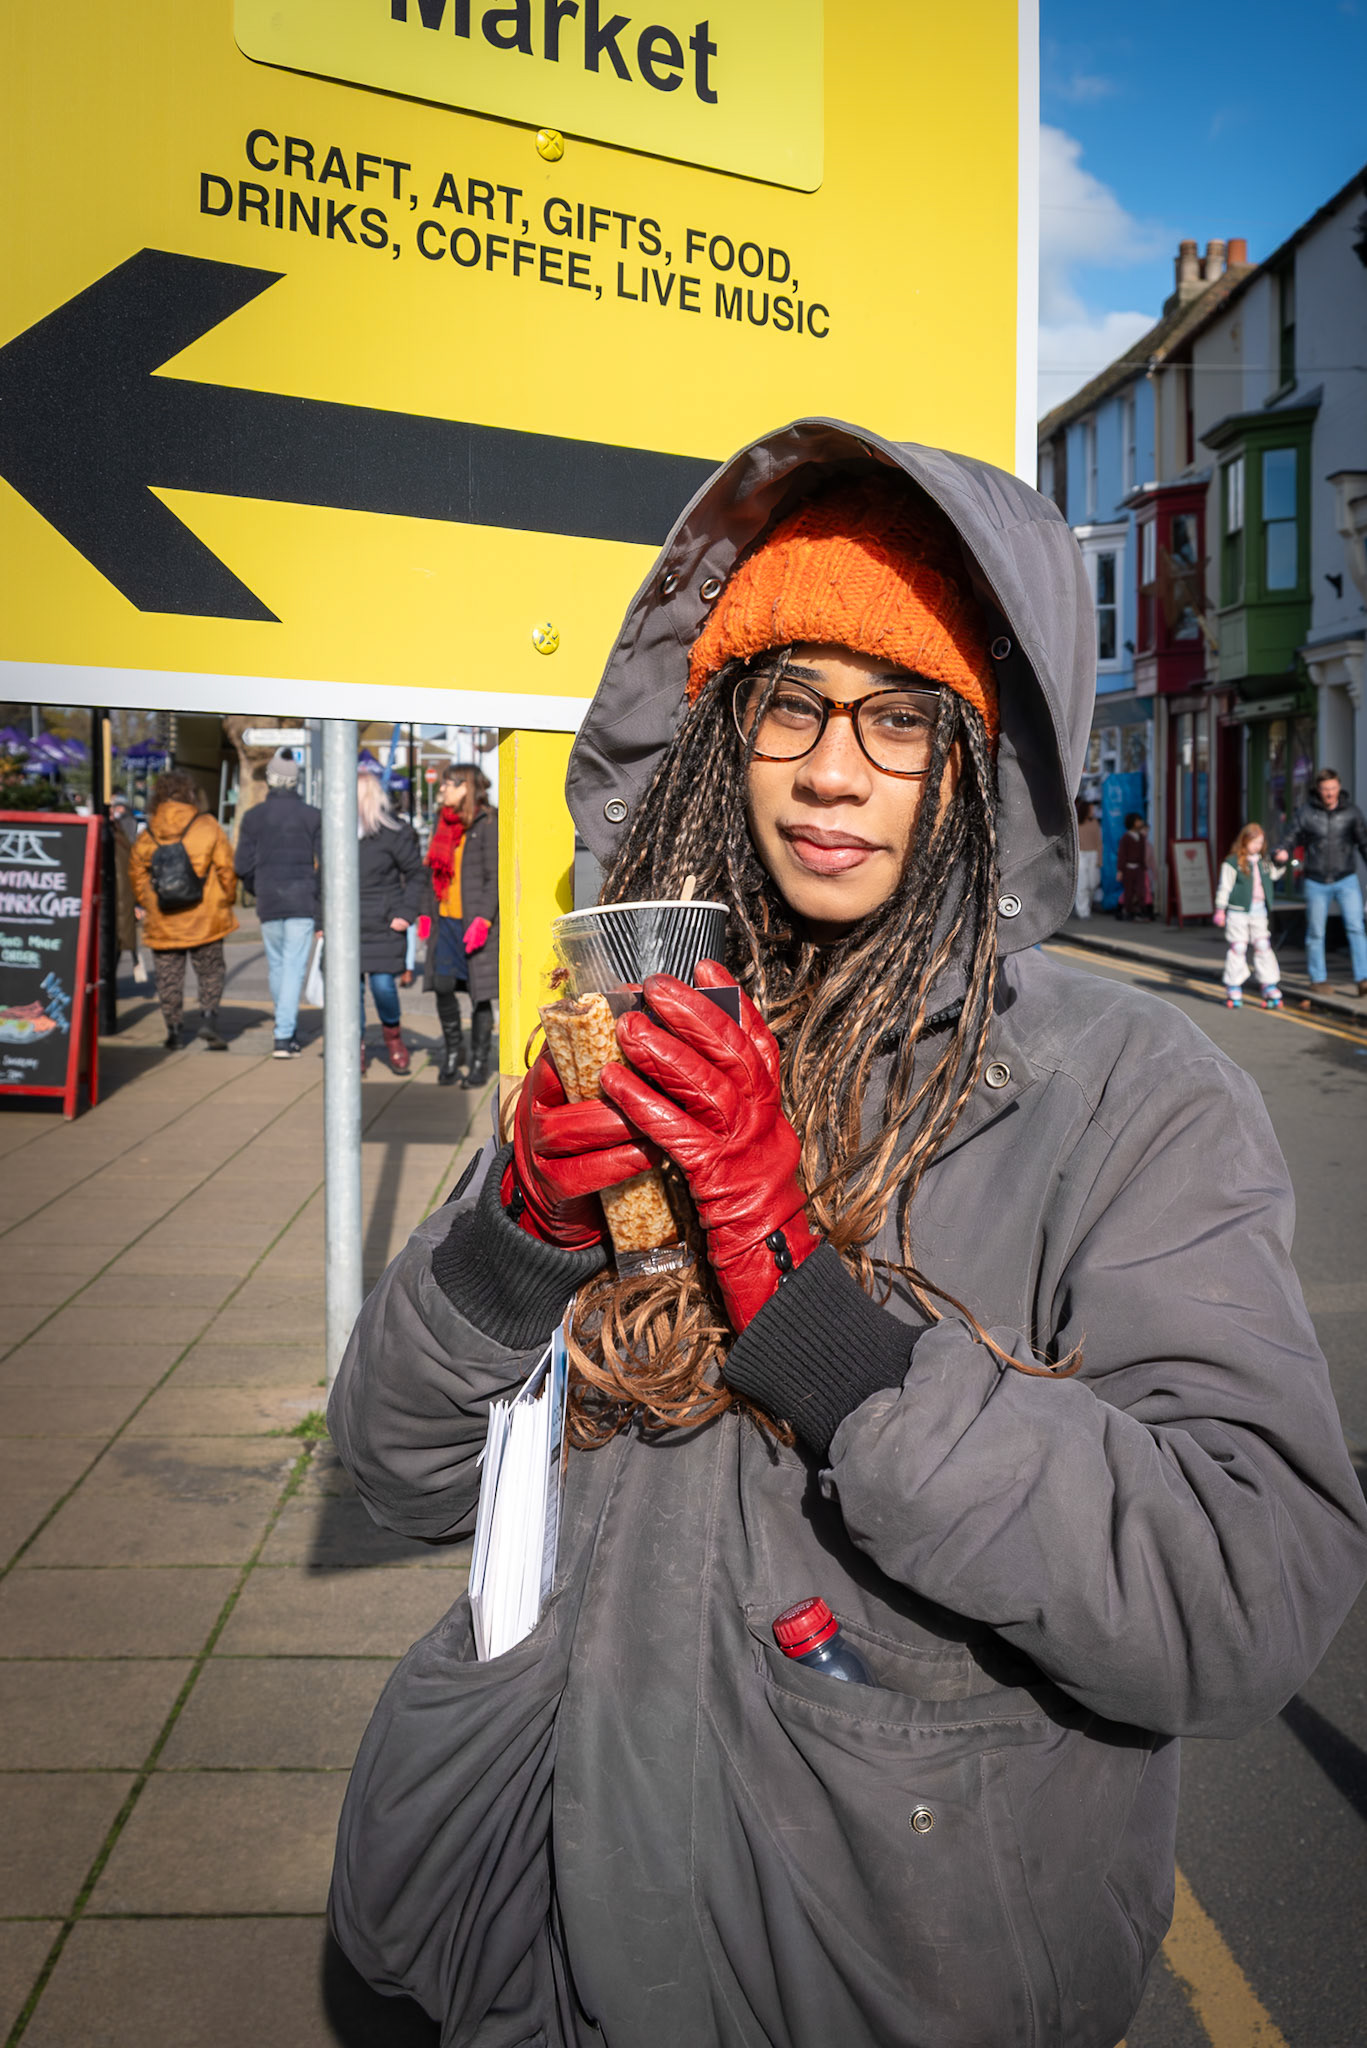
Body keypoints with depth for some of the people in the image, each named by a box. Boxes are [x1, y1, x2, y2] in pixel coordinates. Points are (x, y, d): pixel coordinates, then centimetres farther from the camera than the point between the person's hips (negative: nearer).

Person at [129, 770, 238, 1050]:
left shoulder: (147, 834, 2)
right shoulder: (208, 827, -6)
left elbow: (136, 873, 9)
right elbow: (226, 868, -4)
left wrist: (145, 905, 22)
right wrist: (227, 901, 11)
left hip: (163, 922, 2)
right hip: (204, 919, -2)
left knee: (168, 976, 11)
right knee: (210, 970, 11)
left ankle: (173, 1029, 11)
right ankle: (209, 1016, -3)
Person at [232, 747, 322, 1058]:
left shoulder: (254, 817, 2)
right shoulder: (313, 816, -1)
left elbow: (243, 867, 1)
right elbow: (323, 866, -3)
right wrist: (321, 914, 2)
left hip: (268, 904, 2)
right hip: (302, 903, -2)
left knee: (276, 966, 16)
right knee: (294, 968, -2)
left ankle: (287, 1030, 27)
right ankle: (284, 1037, -9)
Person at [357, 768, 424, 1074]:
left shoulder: (393, 832, -6)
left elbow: (417, 874, 0)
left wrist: (406, 913, -7)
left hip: (383, 926, -3)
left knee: (383, 984, -5)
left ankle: (393, 1037, 23)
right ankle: (355, 1050, 13)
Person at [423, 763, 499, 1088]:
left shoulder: (487, 824, -8)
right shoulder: (443, 822, 13)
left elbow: (494, 877, -11)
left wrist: (483, 920, -18)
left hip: (476, 921, -6)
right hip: (446, 920, 6)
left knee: (479, 993, 1)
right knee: (443, 986, 1)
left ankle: (480, 1061, 13)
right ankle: (453, 1052, 18)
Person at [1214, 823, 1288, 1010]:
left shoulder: (1263, 861, 10)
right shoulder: (1233, 862, -7)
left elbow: (1273, 874, 28)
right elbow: (1224, 887, -7)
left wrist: (1281, 862, 10)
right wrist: (1220, 909, -10)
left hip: (1259, 911, 5)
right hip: (1238, 912, -5)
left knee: (1264, 947, 5)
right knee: (1237, 949, 0)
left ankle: (1271, 988, 8)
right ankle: (1234, 991, 7)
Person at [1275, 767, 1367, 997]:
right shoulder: (1305, 811, -4)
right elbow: (1291, 836, -4)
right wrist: (1283, 851, -26)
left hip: (1346, 880, 0)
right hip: (1316, 882, 0)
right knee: (1316, 932, 8)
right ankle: (1318, 979, 21)